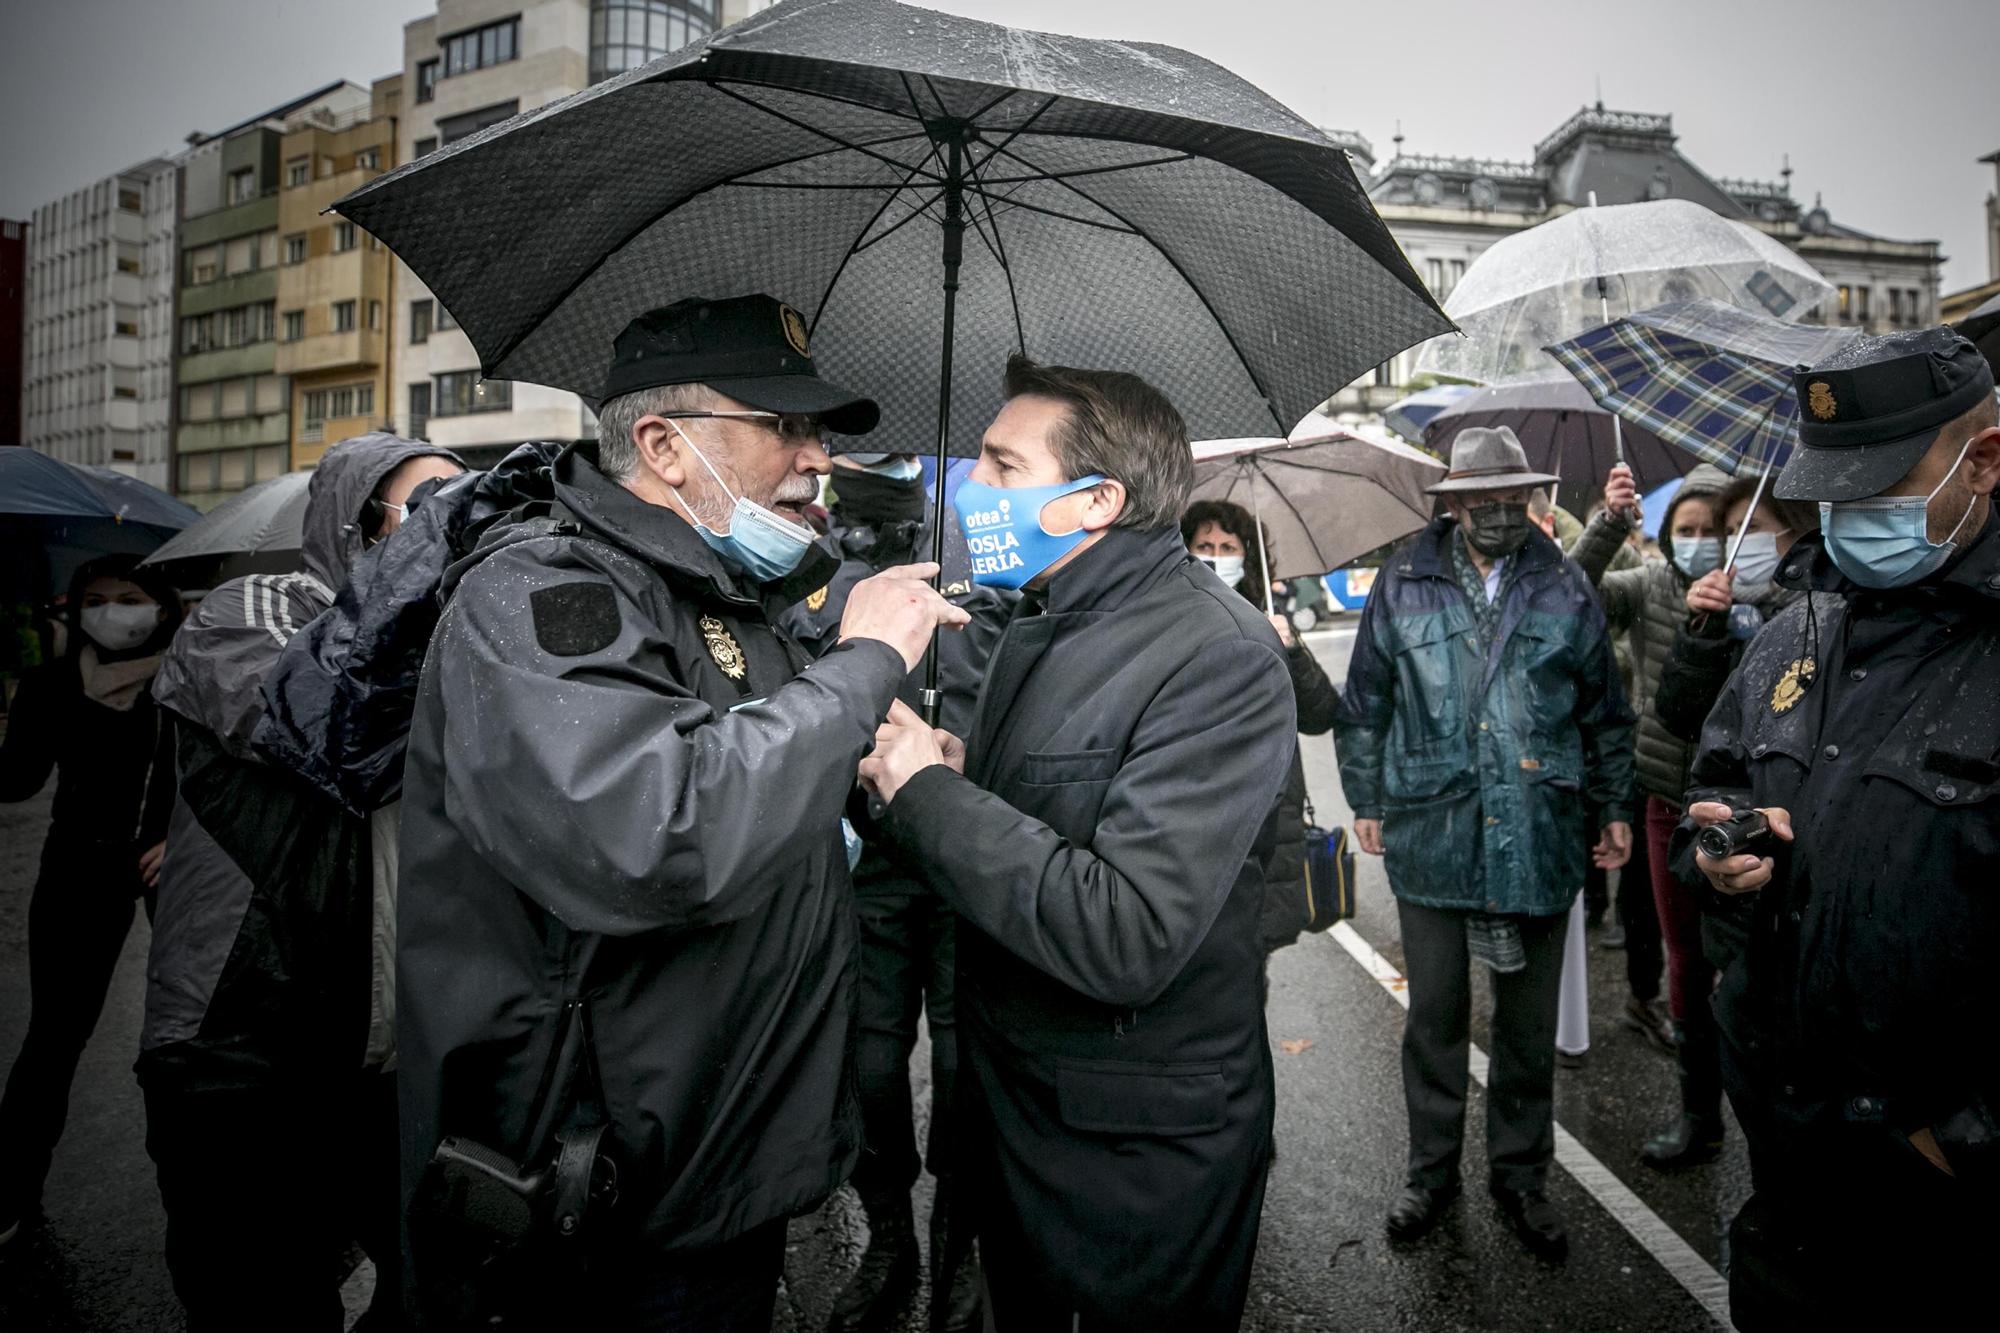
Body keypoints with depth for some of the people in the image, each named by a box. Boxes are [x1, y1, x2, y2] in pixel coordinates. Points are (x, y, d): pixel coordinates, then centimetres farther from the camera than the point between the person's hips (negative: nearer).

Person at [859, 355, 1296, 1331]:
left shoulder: (1217, 654, -24)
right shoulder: (1037, 624, 5)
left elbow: (1127, 939, -32)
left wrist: (928, 793, -24)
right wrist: (955, 770, -9)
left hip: (1141, 1147, -7)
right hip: (1006, 1097, 8)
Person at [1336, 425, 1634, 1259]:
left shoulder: (1563, 588, 4)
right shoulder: (1403, 585, 0)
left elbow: (1605, 710, 11)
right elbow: (1365, 706, 5)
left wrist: (1613, 807, 11)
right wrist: (1366, 801, 4)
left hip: (1537, 843, 1)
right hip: (1430, 838, -1)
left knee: (1529, 1025, 14)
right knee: (1435, 1016, 10)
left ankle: (1520, 1176, 33)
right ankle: (1432, 1171, 29)